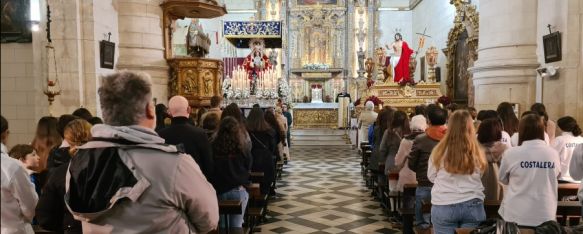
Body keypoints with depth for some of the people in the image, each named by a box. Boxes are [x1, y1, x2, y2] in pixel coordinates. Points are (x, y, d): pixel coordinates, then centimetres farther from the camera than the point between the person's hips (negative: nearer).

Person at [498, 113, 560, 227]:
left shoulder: (511, 153, -11)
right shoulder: (553, 154, -5)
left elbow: (503, 179, 5)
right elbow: (557, 175, 15)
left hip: (516, 215, -2)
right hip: (545, 216, 2)